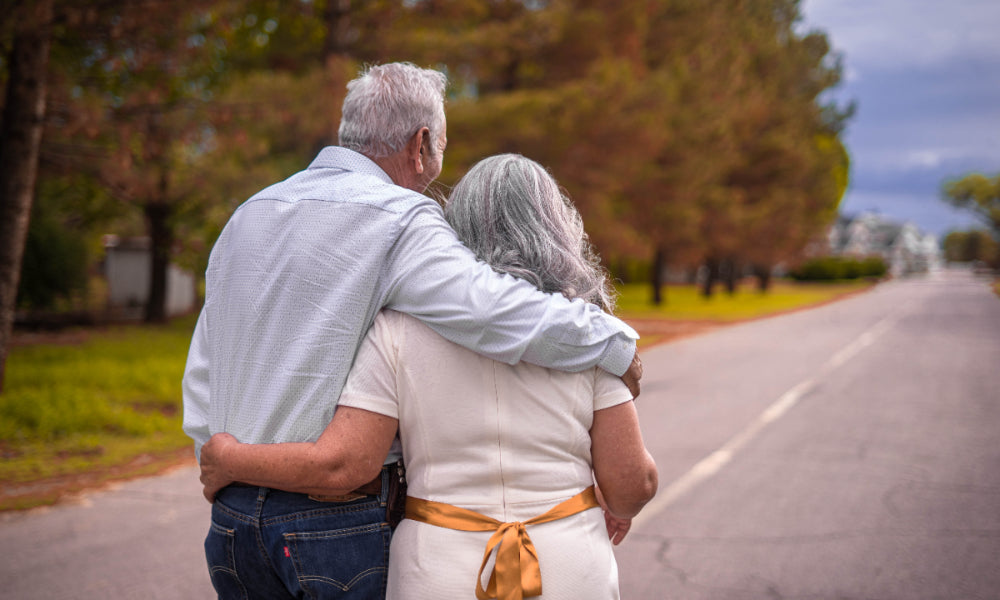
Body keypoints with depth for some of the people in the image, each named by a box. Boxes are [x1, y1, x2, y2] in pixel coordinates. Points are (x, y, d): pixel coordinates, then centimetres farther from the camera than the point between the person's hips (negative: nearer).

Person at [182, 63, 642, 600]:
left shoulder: (247, 215, 12)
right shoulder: (398, 221, -13)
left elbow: (202, 374, 16)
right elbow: (502, 313, -24)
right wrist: (616, 344, -9)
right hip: (332, 526, -7)